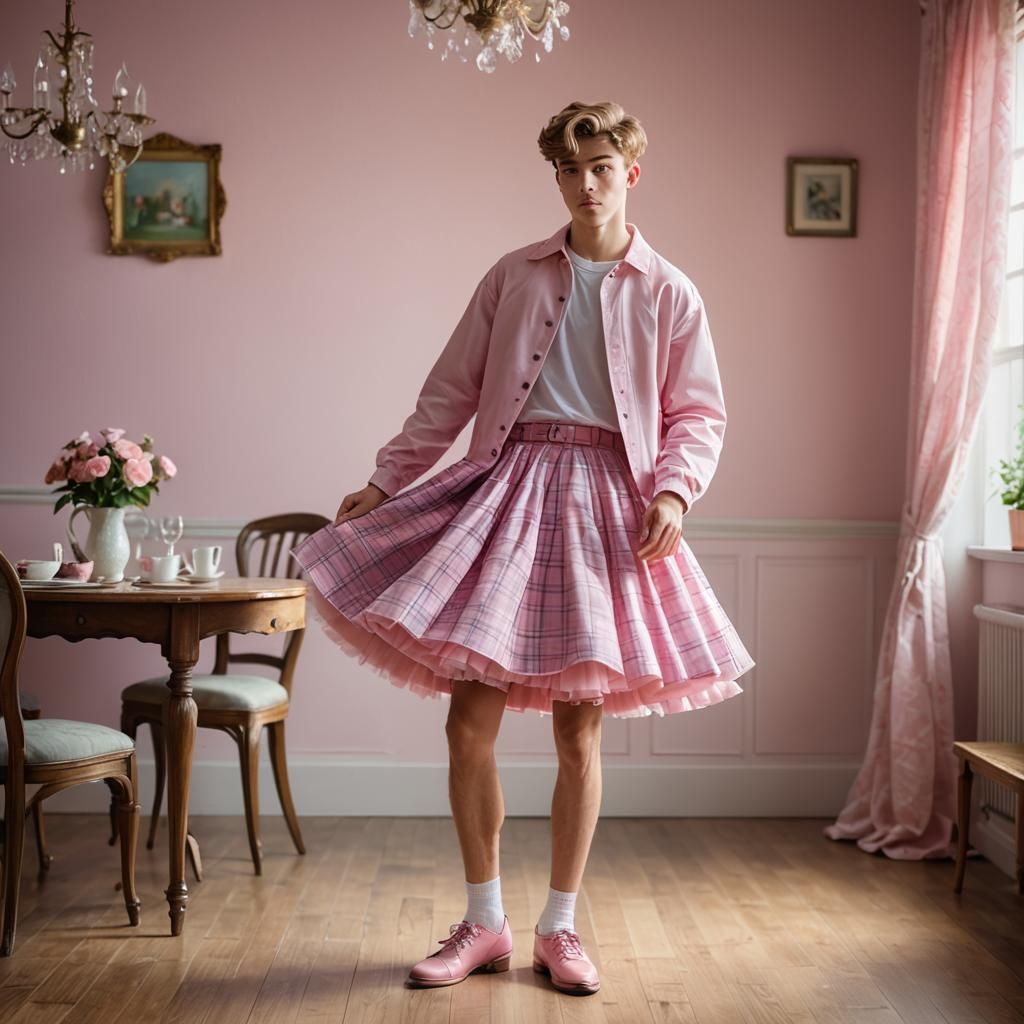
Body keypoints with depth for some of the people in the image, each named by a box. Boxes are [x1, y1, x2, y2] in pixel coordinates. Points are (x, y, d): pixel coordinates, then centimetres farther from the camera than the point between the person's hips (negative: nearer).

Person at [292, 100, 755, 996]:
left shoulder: (669, 294, 6)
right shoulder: (513, 277, 10)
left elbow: (698, 415, 5)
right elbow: (451, 393, 11)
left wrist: (673, 489, -13)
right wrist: (386, 480, 9)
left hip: (607, 506, -1)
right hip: (505, 492, 2)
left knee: (579, 731, 3)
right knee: (469, 721, 0)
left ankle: (560, 929, 20)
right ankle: (483, 924, 17)